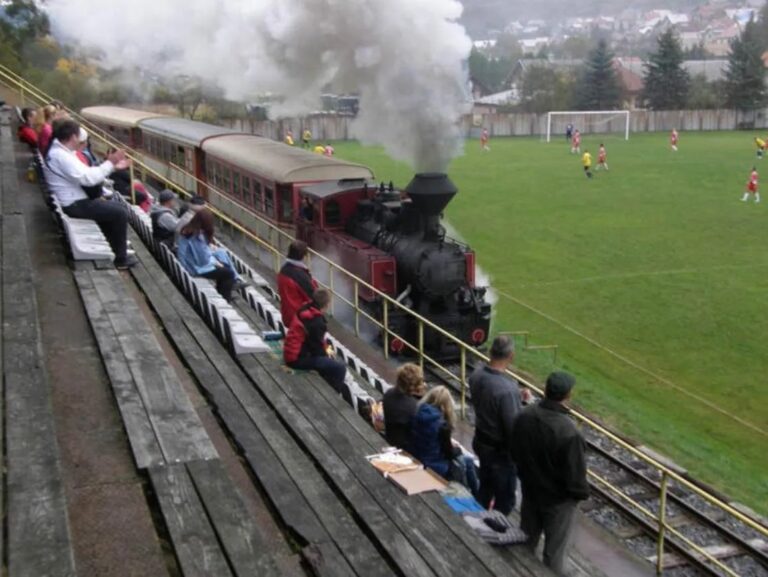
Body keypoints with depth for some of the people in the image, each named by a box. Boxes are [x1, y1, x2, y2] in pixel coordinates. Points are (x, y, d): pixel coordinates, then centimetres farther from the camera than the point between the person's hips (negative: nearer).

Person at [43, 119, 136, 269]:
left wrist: (113, 166, 6)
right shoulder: (61, 156, -23)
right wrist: (110, 163, -20)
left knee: (113, 207, 21)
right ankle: (121, 258, 1)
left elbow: (86, 173, 12)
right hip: (73, 205, -11)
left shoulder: (60, 152, 11)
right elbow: (87, 178, -29)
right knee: (120, 213, -7)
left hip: (73, 200, 11)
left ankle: (117, 248, 26)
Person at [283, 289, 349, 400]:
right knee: (340, 367, -10)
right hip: (297, 358, -10)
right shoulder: (317, 322, -23)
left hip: (292, 353, 10)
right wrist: (327, 351, 3)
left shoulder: (305, 310, 3)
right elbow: (317, 348, -16)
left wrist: (325, 347, 9)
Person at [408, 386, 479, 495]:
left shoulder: (418, 414, -5)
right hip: (434, 467, -7)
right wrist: (456, 449, 10)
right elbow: (448, 453, -11)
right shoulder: (441, 424, -23)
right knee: (468, 461, 17)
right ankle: (475, 496, 33)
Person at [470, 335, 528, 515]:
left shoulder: (476, 376, -10)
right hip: (501, 450, -8)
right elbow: (514, 428, -27)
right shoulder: (508, 390, -34)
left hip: (481, 442, 8)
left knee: (485, 488, 29)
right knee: (505, 500, 12)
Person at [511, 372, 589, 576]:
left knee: (527, 540, 25)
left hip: (530, 490, 6)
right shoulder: (568, 431, -33)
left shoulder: (524, 416, -14)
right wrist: (582, 493, -3)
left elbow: (515, 452, 2)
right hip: (558, 499, -6)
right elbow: (575, 472, -23)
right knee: (554, 551, 14)